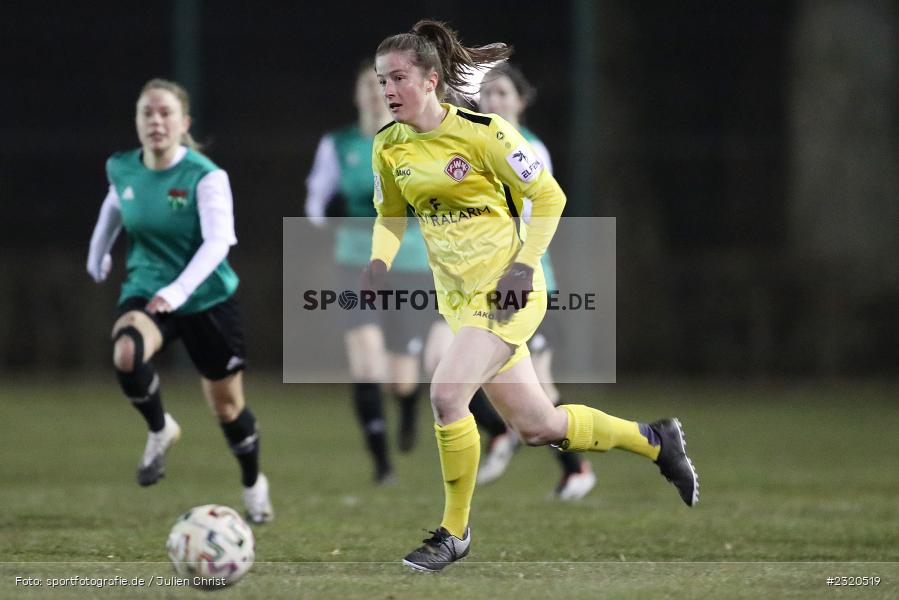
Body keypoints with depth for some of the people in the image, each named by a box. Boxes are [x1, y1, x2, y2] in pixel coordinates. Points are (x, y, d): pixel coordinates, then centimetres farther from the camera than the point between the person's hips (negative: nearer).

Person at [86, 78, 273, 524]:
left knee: (226, 404, 10)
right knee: (127, 353, -32)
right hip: (145, 292, 2)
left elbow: (218, 241, -29)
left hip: (207, 299, -2)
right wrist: (97, 253, 29)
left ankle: (253, 484, 39)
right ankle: (160, 430, -4)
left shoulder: (206, 177, -19)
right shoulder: (121, 169, -5)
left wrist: (177, 291, -42)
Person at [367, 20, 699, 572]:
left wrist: (524, 264, -17)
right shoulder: (389, 147, 1)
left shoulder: (481, 132, -16)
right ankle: (653, 440, 33)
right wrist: (380, 262, -3)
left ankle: (455, 531, -7)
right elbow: (391, 215, 17)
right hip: (460, 298, 7)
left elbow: (548, 196, -9)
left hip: (508, 291, -7)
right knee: (537, 426, 10)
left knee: (446, 394, -24)